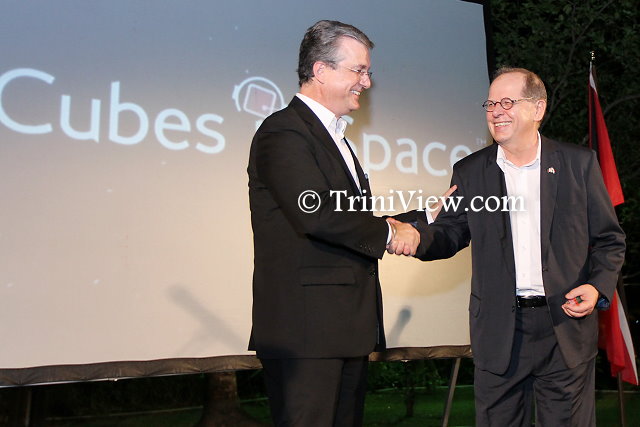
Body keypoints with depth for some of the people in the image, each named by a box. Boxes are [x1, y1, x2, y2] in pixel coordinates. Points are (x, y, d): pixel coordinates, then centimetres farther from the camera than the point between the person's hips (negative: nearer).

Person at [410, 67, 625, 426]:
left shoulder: (579, 163, 3)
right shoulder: (470, 171, 6)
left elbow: (610, 239, 6)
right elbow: (451, 233, 5)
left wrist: (598, 287, -10)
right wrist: (414, 236, -16)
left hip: (567, 329, 0)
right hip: (499, 332, 1)